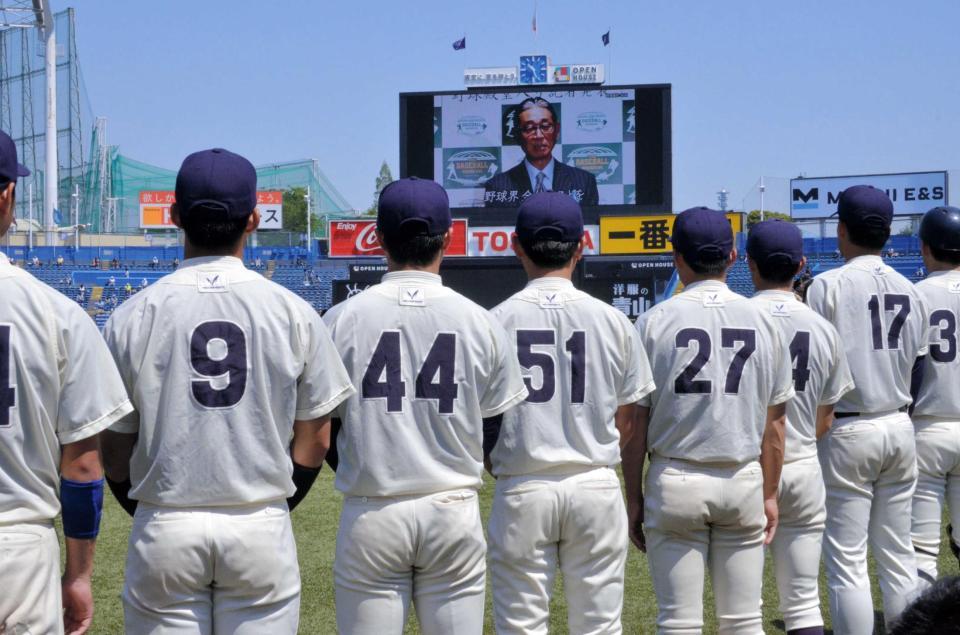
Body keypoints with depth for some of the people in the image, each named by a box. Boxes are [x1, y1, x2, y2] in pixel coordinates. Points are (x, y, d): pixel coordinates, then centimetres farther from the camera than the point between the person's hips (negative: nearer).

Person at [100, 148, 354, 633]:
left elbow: (116, 450, 1)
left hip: (165, 532, 0)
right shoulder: (294, 312, -1)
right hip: (263, 529, 0)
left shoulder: (131, 317, -3)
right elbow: (315, 439, 2)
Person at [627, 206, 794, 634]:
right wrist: (769, 494, 15)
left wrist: (634, 497, 3)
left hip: (674, 482, -2)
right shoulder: (764, 322, 3)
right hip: (744, 482, 3)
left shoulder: (653, 322, -6)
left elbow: (635, 421, -5)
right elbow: (774, 424, 7)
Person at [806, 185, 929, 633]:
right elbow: (918, 364, 12)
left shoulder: (829, 285, -8)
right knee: (898, 556, 12)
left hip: (847, 431, -6)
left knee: (846, 560, -2)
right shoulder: (909, 290, 9)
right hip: (900, 428, 6)